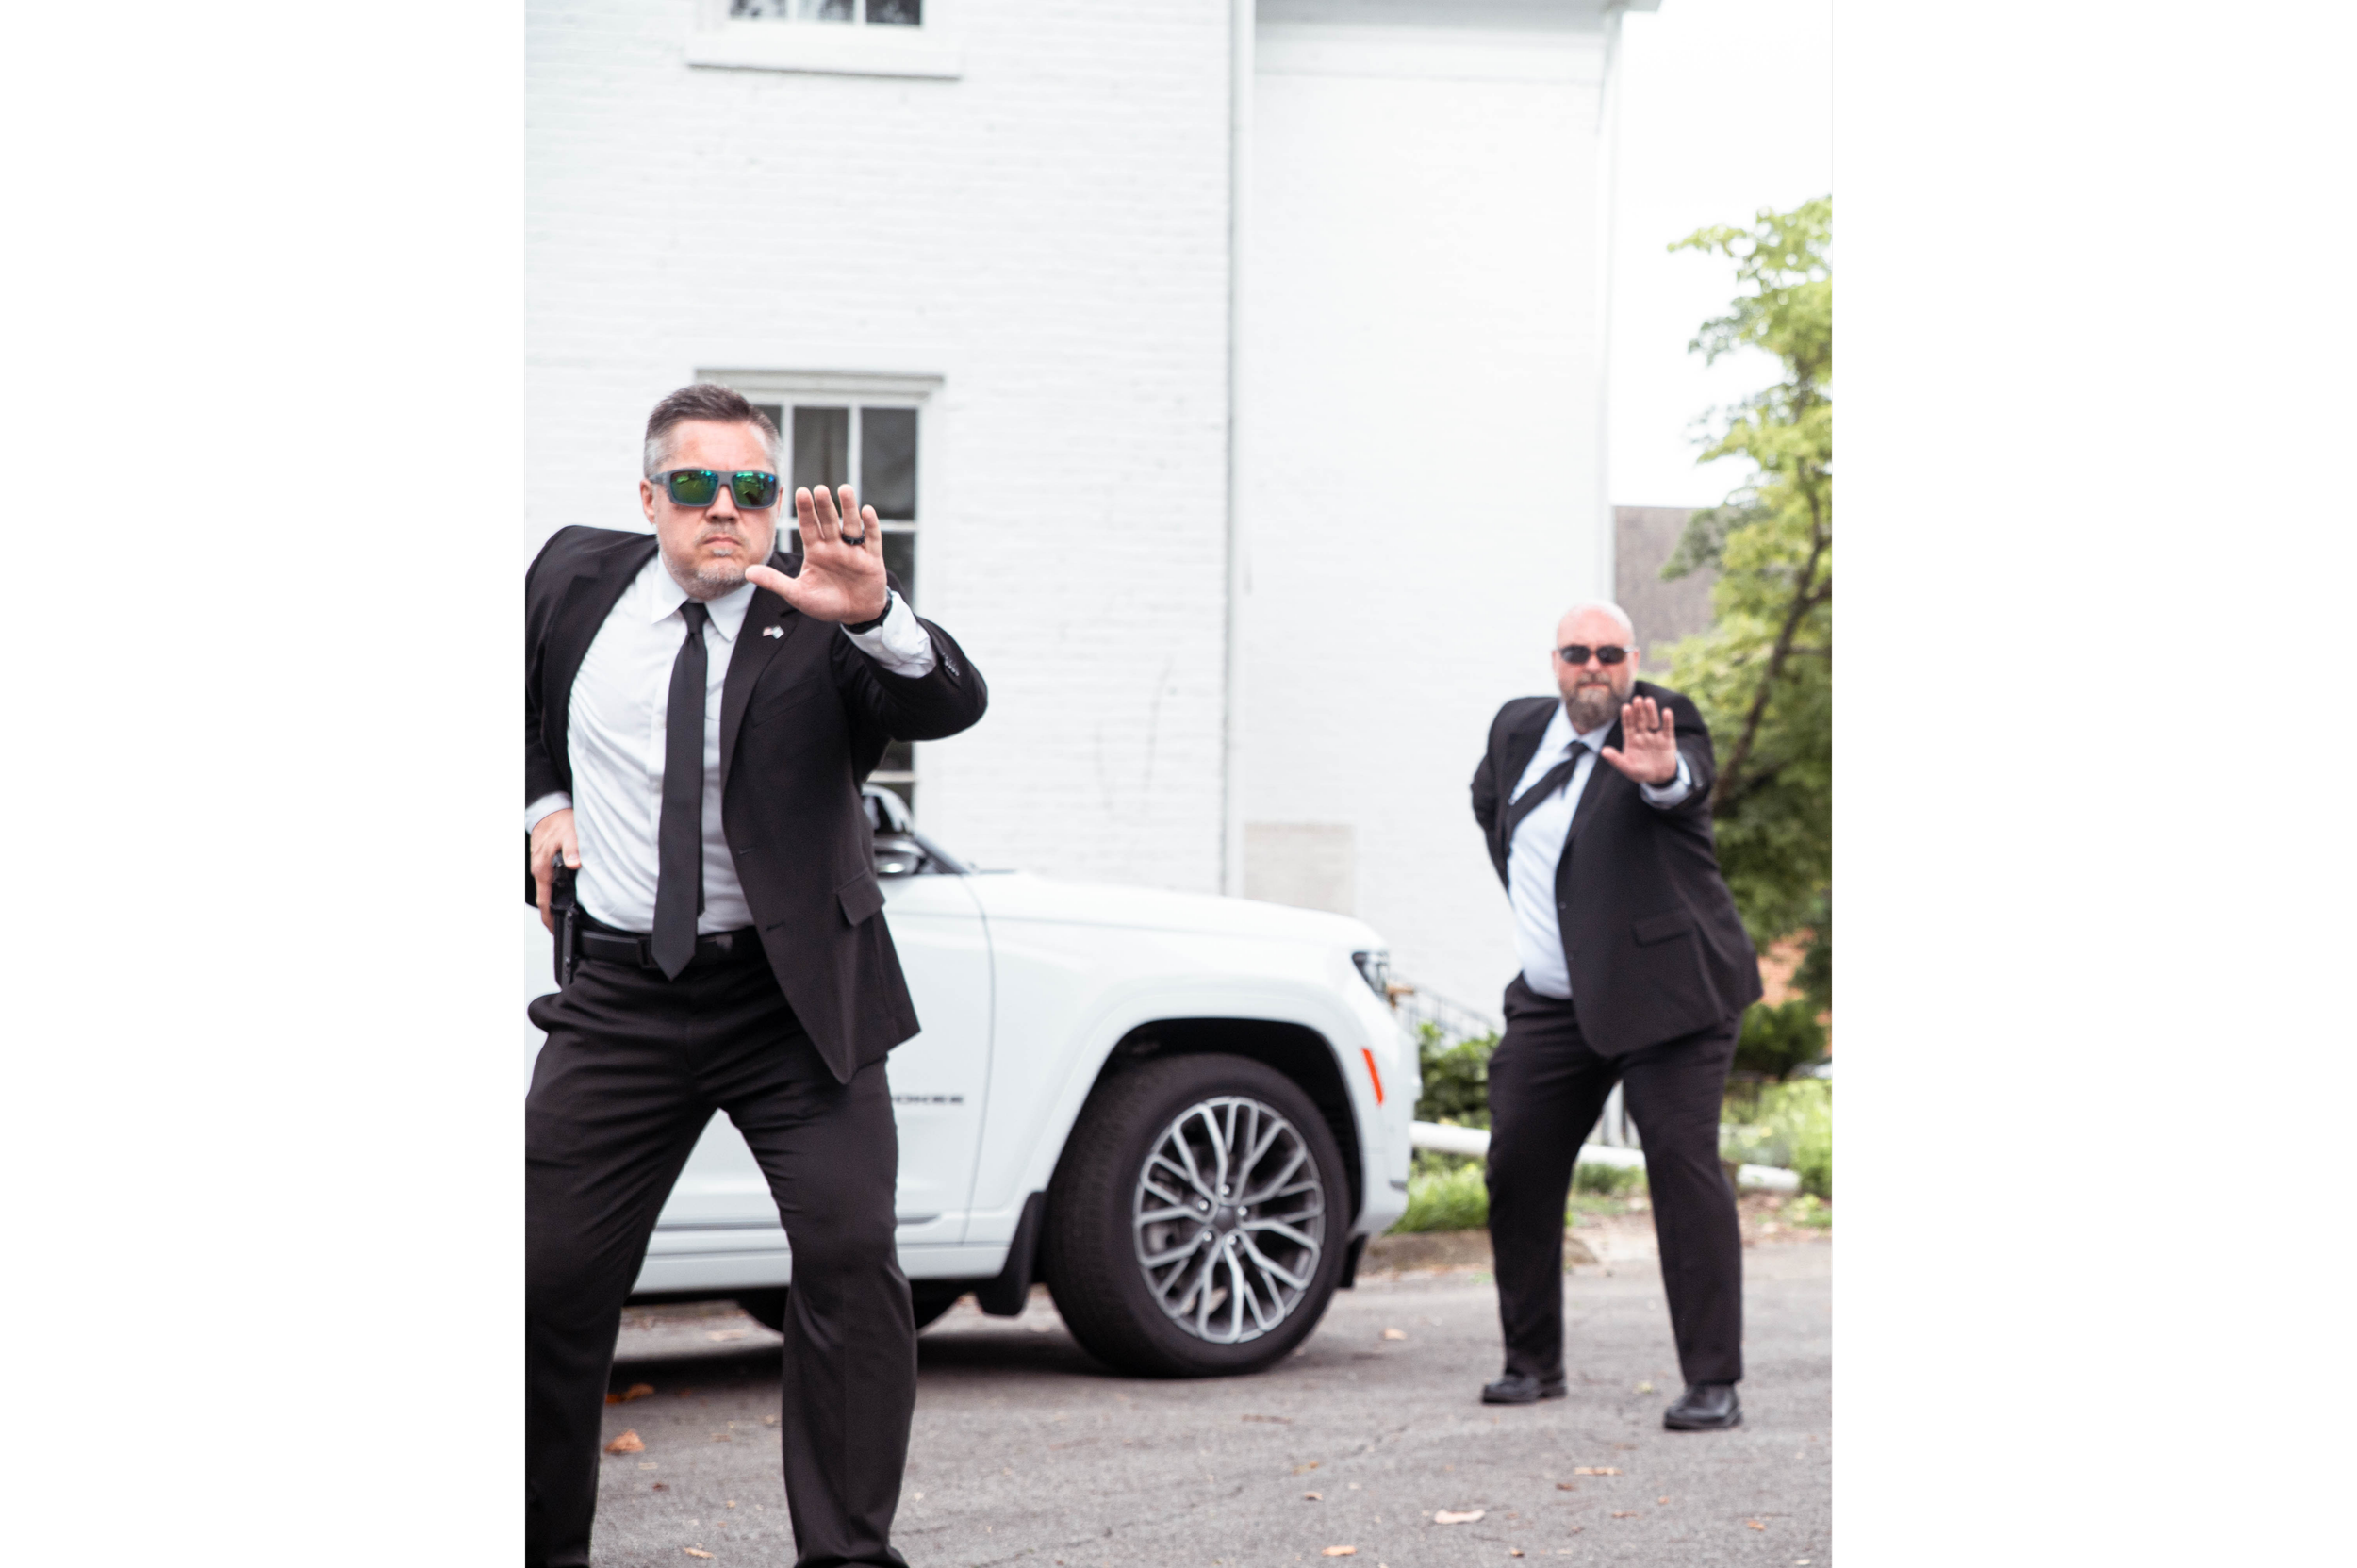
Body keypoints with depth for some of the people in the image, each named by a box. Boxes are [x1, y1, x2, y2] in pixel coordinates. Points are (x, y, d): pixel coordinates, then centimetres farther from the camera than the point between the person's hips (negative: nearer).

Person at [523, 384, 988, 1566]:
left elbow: (952, 705, -26)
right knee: (551, 1277, 3)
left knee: (851, 1258, -13)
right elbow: (526, 694, 25)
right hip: (621, 994, 3)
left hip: (794, 1001, -2)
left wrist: (874, 615, -45)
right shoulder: (577, 578, 4)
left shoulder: (817, 619, -8)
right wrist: (542, 801, 9)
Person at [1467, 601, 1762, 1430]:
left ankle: (1714, 1382, -10)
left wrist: (1660, 772, -56)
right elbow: (1488, 803, 29)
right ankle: (1533, 1362, 21)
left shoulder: (1666, 722, -9)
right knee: (1517, 1170, 6)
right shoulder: (1518, 728, 8)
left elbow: (1688, 782, -32)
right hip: (1551, 1003, 6)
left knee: (1684, 1167, -12)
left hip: (1664, 992, -6)